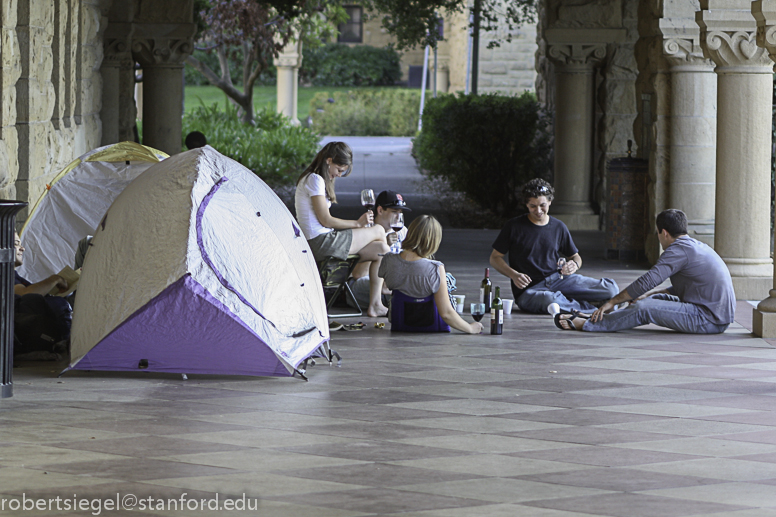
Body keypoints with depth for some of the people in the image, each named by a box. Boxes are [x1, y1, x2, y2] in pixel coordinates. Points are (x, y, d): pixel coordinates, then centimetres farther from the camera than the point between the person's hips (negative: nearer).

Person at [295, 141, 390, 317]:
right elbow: (325, 220, -16)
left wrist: (357, 224, 8)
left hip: (321, 243, 10)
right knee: (379, 231, 0)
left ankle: (375, 305, 2)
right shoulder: (315, 180, -12)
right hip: (320, 242, -10)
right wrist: (357, 223, -5)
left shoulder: (315, 180, 20)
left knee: (381, 249, 5)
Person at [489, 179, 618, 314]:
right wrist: (514, 275, -14)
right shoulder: (514, 227, 1)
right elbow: (495, 257, 4)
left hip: (558, 279, 4)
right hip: (529, 289, -4)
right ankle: (588, 308, -20)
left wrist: (575, 265, -6)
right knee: (549, 300, -43)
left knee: (610, 288, -15)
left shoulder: (558, 227, 11)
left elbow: (575, 256, 20)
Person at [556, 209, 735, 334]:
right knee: (658, 299, 21)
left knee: (644, 308, -12)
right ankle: (602, 318, 24)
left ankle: (586, 324, -3)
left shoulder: (679, 250, -12)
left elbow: (647, 282, -15)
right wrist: (650, 295, 24)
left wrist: (612, 302, -7)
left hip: (709, 320, -10)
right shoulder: (697, 246, 19)